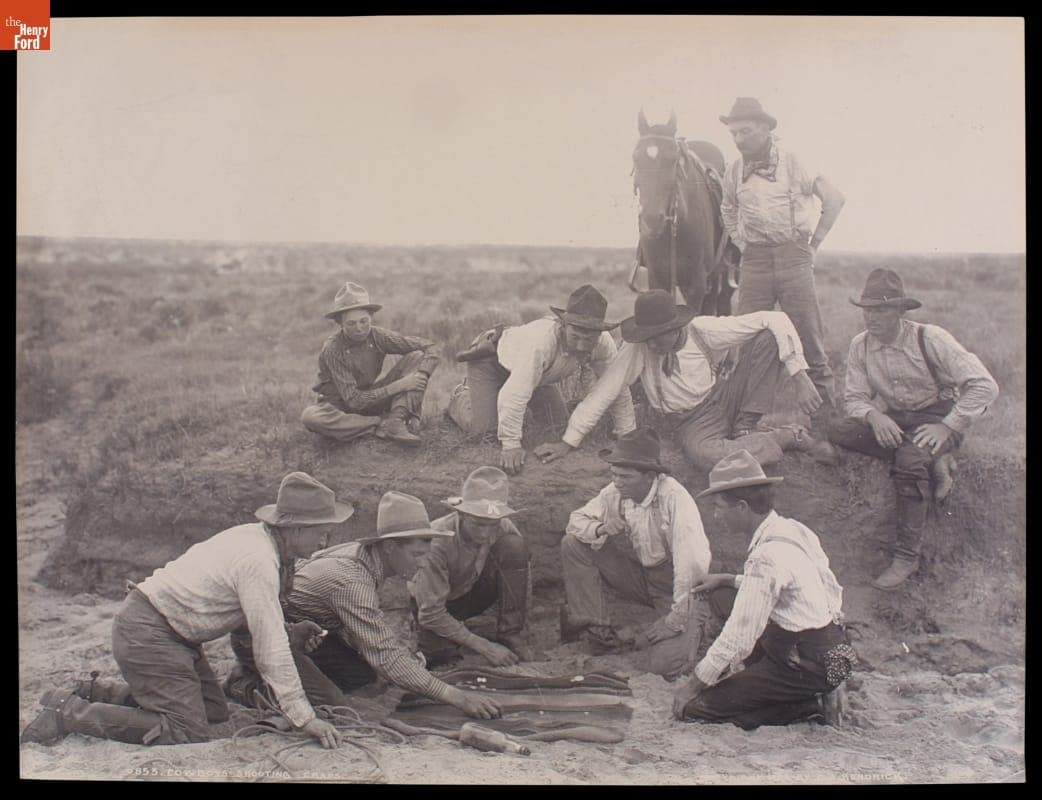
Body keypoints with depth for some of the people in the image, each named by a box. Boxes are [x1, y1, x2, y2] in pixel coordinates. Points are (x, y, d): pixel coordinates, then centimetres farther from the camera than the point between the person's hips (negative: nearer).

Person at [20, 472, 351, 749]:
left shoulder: (255, 536, 6)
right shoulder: (258, 562, -24)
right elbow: (270, 649, -23)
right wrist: (305, 718, -18)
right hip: (146, 633, -10)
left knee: (215, 710, 11)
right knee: (186, 730, -12)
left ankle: (99, 695, 16)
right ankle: (69, 712, -7)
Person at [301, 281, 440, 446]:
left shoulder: (377, 336, -12)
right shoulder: (333, 350, -24)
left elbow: (428, 347, -8)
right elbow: (354, 401, -27)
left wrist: (422, 375, -29)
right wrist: (398, 386, -30)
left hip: (372, 399, 4)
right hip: (340, 406, -4)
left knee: (416, 356, -11)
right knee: (310, 417, -39)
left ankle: (396, 422, -28)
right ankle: (385, 422, -29)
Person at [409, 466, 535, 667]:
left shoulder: (503, 529, -23)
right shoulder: (438, 541, -34)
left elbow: (520, 589, -12)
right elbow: (431, 614, -33)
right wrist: (485, 647, -35)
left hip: (471, 592, 3)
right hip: (430, 604, -3)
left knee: (515, 546, -23)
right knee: (437, 652, -35)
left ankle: (510, 636, -14)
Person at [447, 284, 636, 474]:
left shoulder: (604, 344, -29)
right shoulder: (541, 341, -47)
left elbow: (617, 388, -16)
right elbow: (515, 394, -48)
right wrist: (510, 445, -49)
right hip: (491, 359, -6)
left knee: (559, 422, 4)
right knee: (481, 425, -16)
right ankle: (461, 396, 18)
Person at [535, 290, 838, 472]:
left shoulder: (703, 331, -19)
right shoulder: (638, 349, -19)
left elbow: (775, 320, -20)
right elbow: (604, 390, -17)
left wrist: (800, 377, -27)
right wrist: (568, 442, -17)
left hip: (725, 399, 1)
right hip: (693, 424, 0)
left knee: (769, 338, -21)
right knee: (704, 455, -40)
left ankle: (745, 428, -12)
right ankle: (789, 436, -14)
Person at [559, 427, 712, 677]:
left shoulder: (674, 497, -29)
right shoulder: (614, 493, -10)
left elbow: (694, 562, -33)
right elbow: (576, 520, 1)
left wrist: (677, 618, -29)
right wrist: (600, 529, -22)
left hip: (676, 585, -6)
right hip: (639, 573, 6)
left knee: (665, 664, -28)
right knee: (573, 545, -10)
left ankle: (692, 628, 6)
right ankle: (593, 626, -5)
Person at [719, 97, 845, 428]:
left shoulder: (793, 163, -4)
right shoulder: (734, 171, 8)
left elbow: (834, 199, 0)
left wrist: (814, 244, 0)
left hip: (793, 255, -3)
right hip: (754, 260, 4)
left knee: (808, 336, -3)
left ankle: (825, 410, 5)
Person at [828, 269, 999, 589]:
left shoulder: (930, 339, -16)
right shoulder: (860, 346, -2)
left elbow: (984, 386, -18)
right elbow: (854, 397, 0)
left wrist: (948, 427, -25)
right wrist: (874, 416, -24)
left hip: (937, 415, -6)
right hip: (894, 419, 6)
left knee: (910, 459, -36)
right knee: (840, 433, -21)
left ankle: (907, 556, -28)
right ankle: (931, 462, -15)